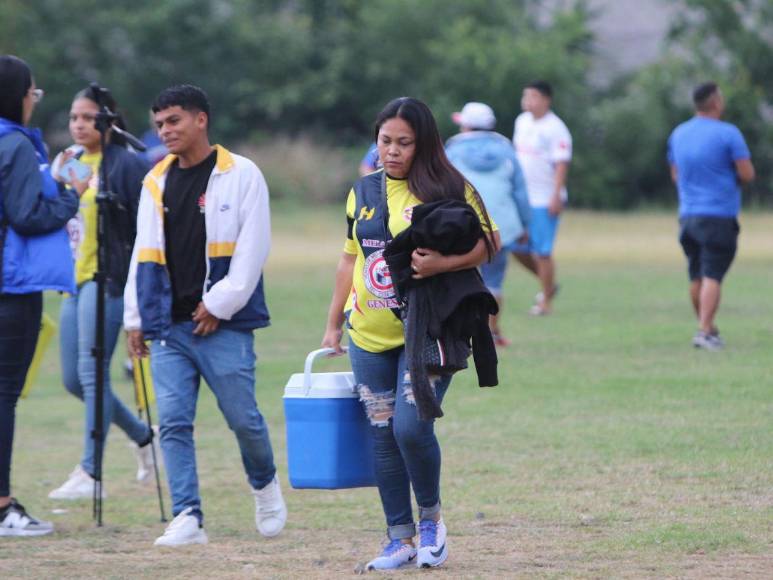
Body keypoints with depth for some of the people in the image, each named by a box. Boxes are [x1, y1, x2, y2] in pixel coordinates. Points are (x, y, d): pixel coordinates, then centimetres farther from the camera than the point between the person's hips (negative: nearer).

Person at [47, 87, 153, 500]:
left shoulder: (125, 164, -8)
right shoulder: (68, 161, 15)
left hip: (107, 278, -9)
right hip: (73, 279, 9)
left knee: (91, 371, -12)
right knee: (73, 378, 10)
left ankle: (89, 473, -11)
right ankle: (142, 436, 28)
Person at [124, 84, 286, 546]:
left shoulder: (241, 175, -3)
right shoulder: (156, 183, 13)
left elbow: (253, 248, -7)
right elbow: (144, 255, 17)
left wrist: (219, 305, -11)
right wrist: (136, 318, 13)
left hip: (223, 323, -5)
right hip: (168, 326, 5)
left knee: (243, 417, -1)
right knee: (174, 422, -3)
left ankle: (265, 484, 27)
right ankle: (188, 518, -3)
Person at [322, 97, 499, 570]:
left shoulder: (448, 190, -5)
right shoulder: (363, 192, 10)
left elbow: (489, 242, -7)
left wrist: (442, 263, -24)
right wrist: (334, 324, 18)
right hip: (370, 336, 5)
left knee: (412, 427, -16)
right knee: (384, 437, 5)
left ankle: (431, 517, 9)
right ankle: (400, 539, 13)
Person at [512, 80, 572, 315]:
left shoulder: (555, 128, -12)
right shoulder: (522, 121, 11)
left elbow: (561, 164, -16)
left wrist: (556, 195, -23)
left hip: (545, 199, -8)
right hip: (522, 197, 8)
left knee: (542, 251, -4)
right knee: (517, 248, 8)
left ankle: (546, 301, 7)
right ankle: (548, 284, 27)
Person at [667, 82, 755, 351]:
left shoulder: (678, 134, 11)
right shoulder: (728, 134, -10)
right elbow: (747, 174, -10)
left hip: (688, 215, 6)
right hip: (720, 215, -6)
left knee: (697, 276, 13)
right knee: (713, 275, -8)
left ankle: (707, 328, 23)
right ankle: (705, 331, -15)